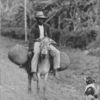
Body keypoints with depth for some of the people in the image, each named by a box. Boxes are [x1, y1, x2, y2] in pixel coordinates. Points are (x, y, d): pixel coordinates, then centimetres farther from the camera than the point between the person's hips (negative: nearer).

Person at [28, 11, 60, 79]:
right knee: (36, 54, -37)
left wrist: (50, 46, 12)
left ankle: (55, 71, -10)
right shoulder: (34, 27, -9)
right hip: (37, 43, -5)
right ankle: (34, 73, -34)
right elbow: (31, 39, -12)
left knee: (57, 52, -14)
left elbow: (49, 36, 14)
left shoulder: (46, 26, 4)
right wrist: (30, 50, -18)